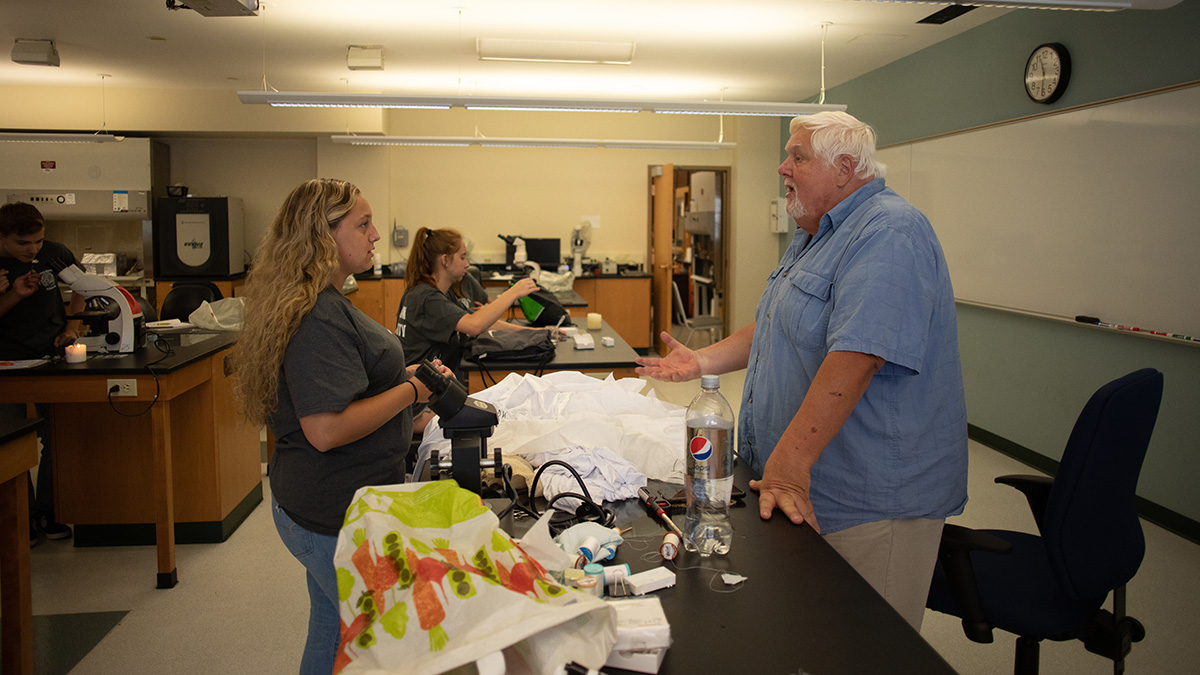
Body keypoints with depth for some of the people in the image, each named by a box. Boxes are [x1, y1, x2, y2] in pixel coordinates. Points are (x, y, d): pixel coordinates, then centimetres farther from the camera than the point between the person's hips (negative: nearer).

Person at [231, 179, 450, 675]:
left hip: (321, 508, 10)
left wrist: (405, 374, 11)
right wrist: (410, 391, -19)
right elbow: (326, 429, -30)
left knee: (334, 632, 24)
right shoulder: (318, 317, -24)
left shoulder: (323, 302, 10)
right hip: (339, 518, -10)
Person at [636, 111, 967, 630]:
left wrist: (788, 462, -34)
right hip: (795, 488, 10)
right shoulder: (816, 237, 16)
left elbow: (854, 358, -30)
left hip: (864, 504, -10)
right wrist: (704, 361, 15)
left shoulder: (889, 234, -19)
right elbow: (778, 330, 26)